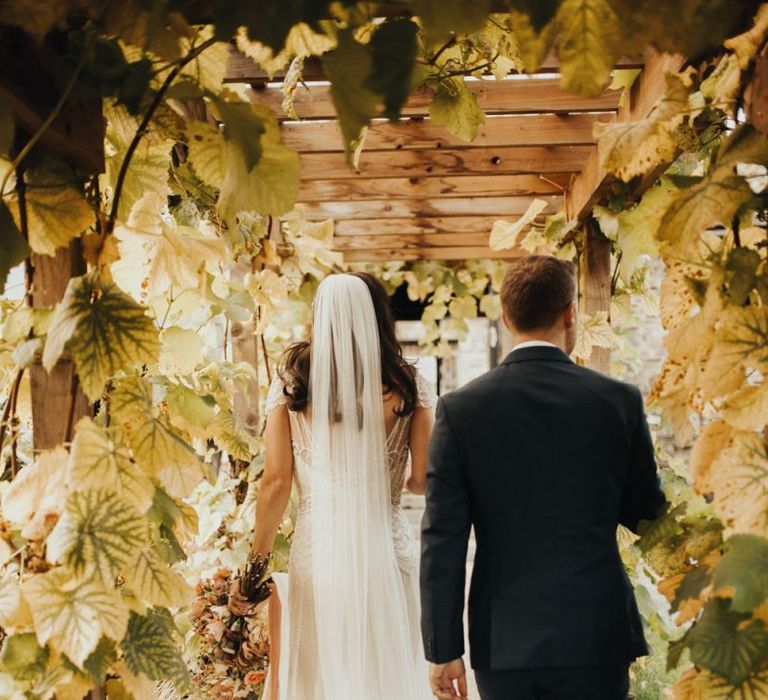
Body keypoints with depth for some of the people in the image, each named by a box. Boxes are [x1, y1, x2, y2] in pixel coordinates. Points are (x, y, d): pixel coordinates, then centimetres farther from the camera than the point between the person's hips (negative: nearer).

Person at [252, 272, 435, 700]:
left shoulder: (292, 383, 0)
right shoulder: (408, 385, 0)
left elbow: (276, 483, -4)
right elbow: (423, 480, -3)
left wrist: (259, 558, 6)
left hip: (318, 548, 0)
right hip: (387, 548, 0)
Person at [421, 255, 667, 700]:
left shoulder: (460, 409, -6)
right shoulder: (620, 401, -5)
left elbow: (443, 541, -6)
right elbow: (645, 513, 6)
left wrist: (444, 649, -1)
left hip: (503, 640, 1)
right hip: (595, 637, 0)